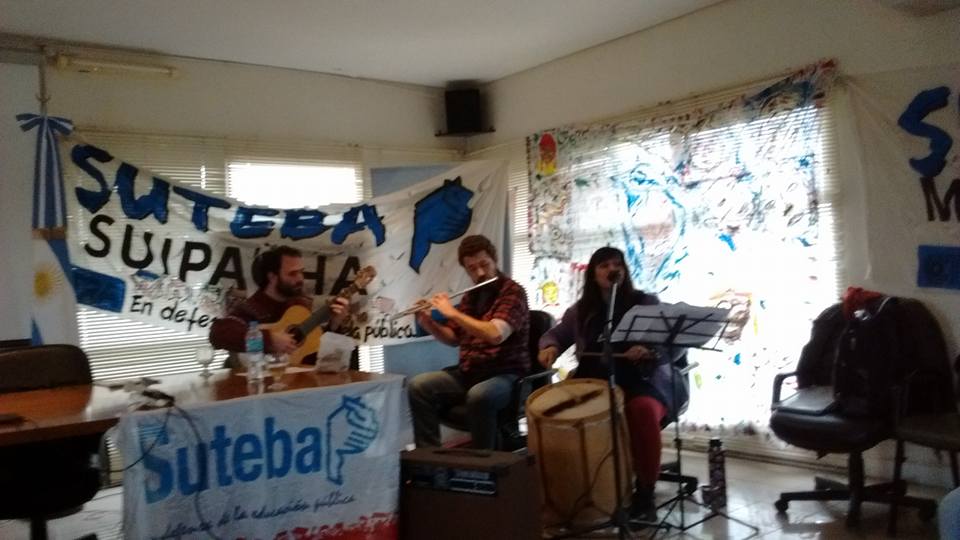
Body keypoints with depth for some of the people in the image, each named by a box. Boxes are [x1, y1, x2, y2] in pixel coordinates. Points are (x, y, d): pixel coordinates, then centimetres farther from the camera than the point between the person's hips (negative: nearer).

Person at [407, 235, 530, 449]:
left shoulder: (513, 292, -11)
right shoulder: (471, 295, 12)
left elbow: (495, 334, -27)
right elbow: (454, 339, 19)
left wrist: (452, 312, -20)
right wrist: (427, 322, 1)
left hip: (505, 375, -7)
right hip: (467, 373, 7)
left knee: (478, 396, -38)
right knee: (418, 386, -12)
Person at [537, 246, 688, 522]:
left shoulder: (646, 302, 4)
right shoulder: (581, 309, 13)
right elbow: (555, 334, 23)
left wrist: (651, 351, -24)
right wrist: (550, 347, -2)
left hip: (643, 380, -3)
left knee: (643, 410, -36)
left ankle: (645, 492, -18)